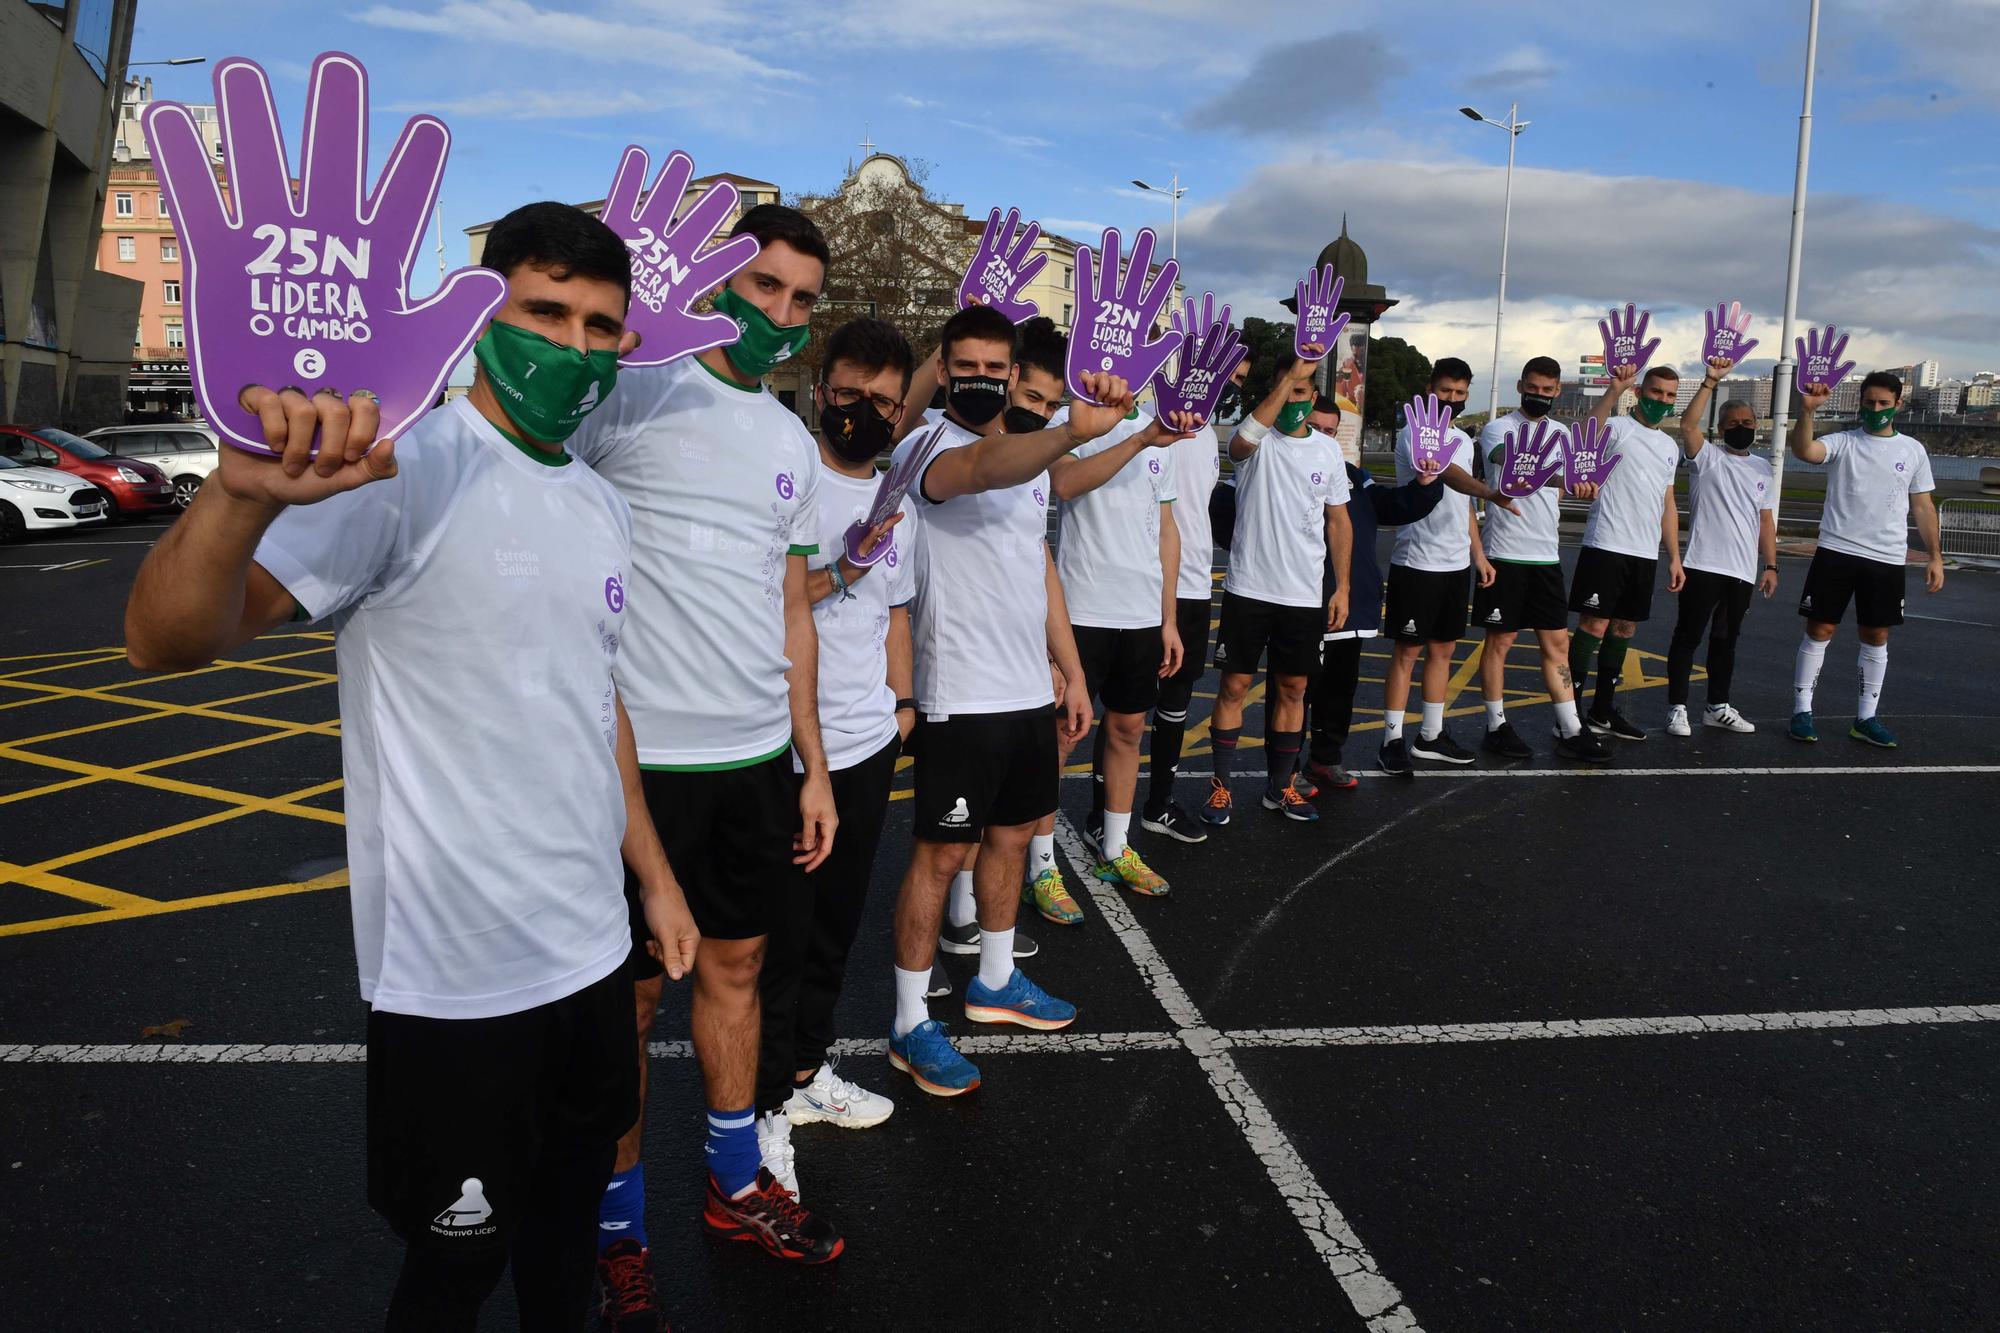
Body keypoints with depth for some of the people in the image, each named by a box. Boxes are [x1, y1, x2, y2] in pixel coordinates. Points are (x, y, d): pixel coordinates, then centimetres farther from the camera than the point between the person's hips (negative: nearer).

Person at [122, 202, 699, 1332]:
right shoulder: (404, 475, -16)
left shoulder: (605, 510, 7)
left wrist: (655, 875, 17)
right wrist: (245, 495, -45)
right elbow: (169, 640, -25)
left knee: (570, 1215, 22)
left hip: (594, 948, 7)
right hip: (455, 980, -6)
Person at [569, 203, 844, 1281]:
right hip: (638, 752, -6)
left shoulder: (792, 443, 13)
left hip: (761, 755, 6)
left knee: (735, 962, 17)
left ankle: (737, 1186, 36)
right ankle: (618, 1228, 24)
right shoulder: (634, 392, -7)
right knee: (628, 991, 5)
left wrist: (813, 766, 15)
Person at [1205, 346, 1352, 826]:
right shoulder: (1257, 440, -5)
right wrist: (1290, 375, -33)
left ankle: (1279, 786, 23)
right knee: (1234, 685, 2)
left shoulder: (1328, 449, 7)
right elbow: (1245, 438, -32)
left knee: (1293, 688, 10)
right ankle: (1221, 785, 12)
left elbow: (1338, 522, 11)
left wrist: (1342, 587, 6)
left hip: (1304, 594, 4)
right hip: (1248, 587, -3)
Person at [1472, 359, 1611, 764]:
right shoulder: (1498, 428, -8)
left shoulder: (1561, 433, 14)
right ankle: (1497, 727, 12)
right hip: (1505, 553, -6)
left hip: (1547, 555, 6)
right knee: (1499, 640, 2)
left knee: (1557, 641, 7)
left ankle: (1571, 732, 11)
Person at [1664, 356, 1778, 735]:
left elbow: (1766, 521, 15)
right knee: (1688, 637, -3)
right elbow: (1687, 425, -20)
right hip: (1703, 565, -5)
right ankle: (1677, 708, 3)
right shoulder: (1707, 458, 0)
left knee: (1725, 641, 13)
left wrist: (1770, 565, 7)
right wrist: (1711, 381, -23)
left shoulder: (1762, 470, 16)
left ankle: (1718, 708, 22)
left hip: (1743, 572, 6)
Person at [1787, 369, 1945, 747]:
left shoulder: (1913, 451, 8)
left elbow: (1922, 507, 11)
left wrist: (1935, 555, 5)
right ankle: (1802, 711, 8)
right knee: (1819, 630, 0)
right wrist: (1807, 411, -35)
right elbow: (1803, 451, -22)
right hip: (1836, 552, -3)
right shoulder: (1842, 442, 0)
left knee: (1876, 636, 8)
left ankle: (1866, 717, 17)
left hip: (1887, 559, 3)